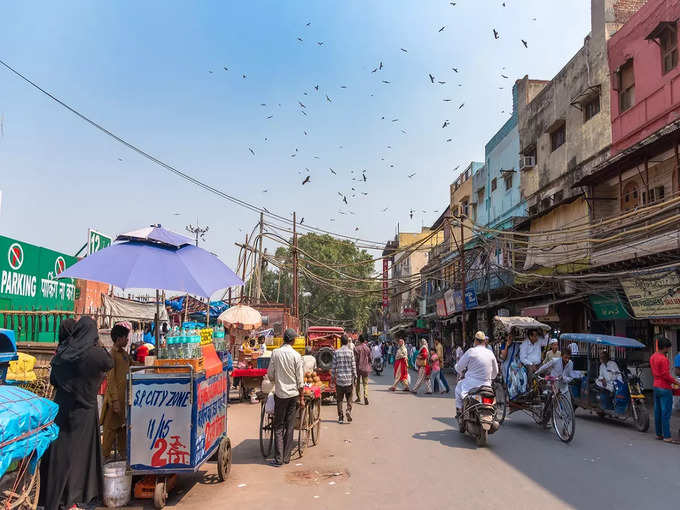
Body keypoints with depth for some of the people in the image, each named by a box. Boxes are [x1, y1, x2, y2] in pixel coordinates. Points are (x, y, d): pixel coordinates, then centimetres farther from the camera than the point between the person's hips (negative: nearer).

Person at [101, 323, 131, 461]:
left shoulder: (124, 354, 11)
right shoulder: (111, 355, -14)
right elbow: (110, 380, -17)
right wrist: (115, 401, -20)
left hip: (125, 395, 8)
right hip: (115, 396, -8)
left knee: (123, 424, 15)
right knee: (111, 426, 0)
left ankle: (122, 450, 25)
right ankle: (105, 455, 9)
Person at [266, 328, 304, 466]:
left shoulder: (275, 353, -5)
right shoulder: (296, 355, -7)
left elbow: (270, 374, 0)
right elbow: (300, 378, -4)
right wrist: (301, 397, 5)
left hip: (280, 393, 0)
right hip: (293, 393, 0)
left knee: (278, 426, 6)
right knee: (290, 426, 8)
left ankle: (278, 458, 3)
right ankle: (286, 457, 13)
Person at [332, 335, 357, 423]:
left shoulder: (336, 352, -1)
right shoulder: (350, 352, -4)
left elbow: (333, 367, 1)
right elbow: (353, 366, -3)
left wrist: (333, 377, 10)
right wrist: (355, 377, 7)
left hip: (339, 379, 1)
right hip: (348, 379, -1)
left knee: (339, 399, 8)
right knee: (349, 397, 11)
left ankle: (340, 417, 9)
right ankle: (348, 410, -11)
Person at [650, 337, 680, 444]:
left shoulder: (652, 357, 10)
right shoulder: (663, 359, -18)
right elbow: (666, 375, -20)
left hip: (656, 387, 9)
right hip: (665, 389, -9)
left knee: (657, 412, 12)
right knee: (666, 413, -5)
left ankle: (659, 434, 18)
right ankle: (667, 437, -2)